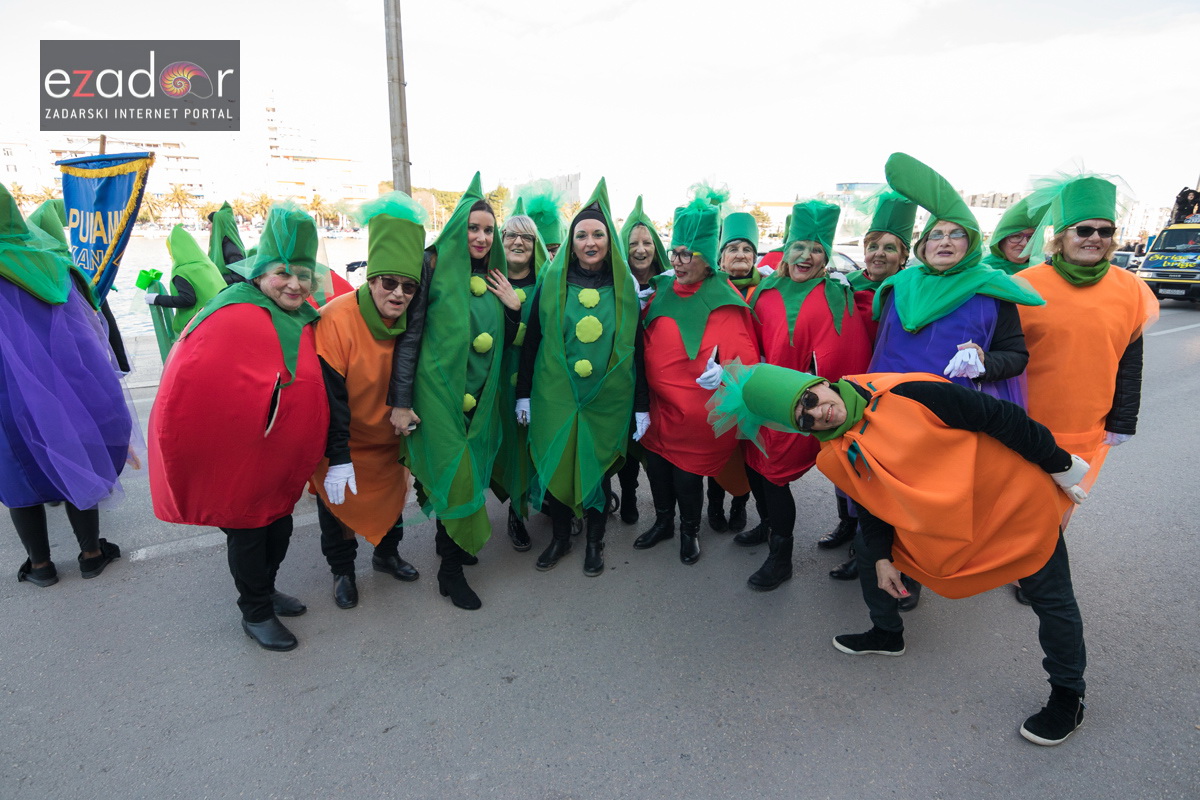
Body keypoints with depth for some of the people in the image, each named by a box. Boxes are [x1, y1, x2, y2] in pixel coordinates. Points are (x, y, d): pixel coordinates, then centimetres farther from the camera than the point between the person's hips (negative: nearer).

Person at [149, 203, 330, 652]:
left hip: (284, 456, 7)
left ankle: (265, 591, 45)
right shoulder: (232, 316, -22)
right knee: (247, 531, 11)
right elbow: (191, 385, -25)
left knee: (279, 523, 21)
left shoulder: (305, 320, 1)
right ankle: (255, 614, 31)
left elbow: (313, 388, 13)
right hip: (238, 453, -7)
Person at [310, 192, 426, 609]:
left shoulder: (412, 323, -11)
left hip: (389, 438, 5)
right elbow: (330, 396, -27)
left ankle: (387, 553, 46)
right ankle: (342, 570, 36)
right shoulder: (337, 318, -28)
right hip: (342, 440, -4)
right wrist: (338, 458, -27)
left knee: (392, 494, 20)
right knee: (338, 501, 12)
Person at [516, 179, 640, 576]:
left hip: (606, 398, 0)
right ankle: (560, 537, 30)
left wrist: (642, 406, -1)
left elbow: (636, 348, 1)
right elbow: (531, 340, 2)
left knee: (597, 468, 8)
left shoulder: (625, 287, -1)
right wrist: (524, 394, 0)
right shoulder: (551, 282, -1)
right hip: (555, 395, 1)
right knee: (555, 465, 7)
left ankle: (594, 541, 30)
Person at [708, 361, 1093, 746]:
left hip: (1015, 503, -5)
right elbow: (870, 505, 2)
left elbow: (1002, 417, -22)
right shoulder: (839, 456, -13)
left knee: (1054, 602, 6)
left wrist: (1059, 465, -13)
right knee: (867, 545, 8)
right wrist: (882, 559, -4)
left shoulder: (910, 394, -32)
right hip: (938, 521, 5)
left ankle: (1068, 697, 34)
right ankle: (887, 635, 34)